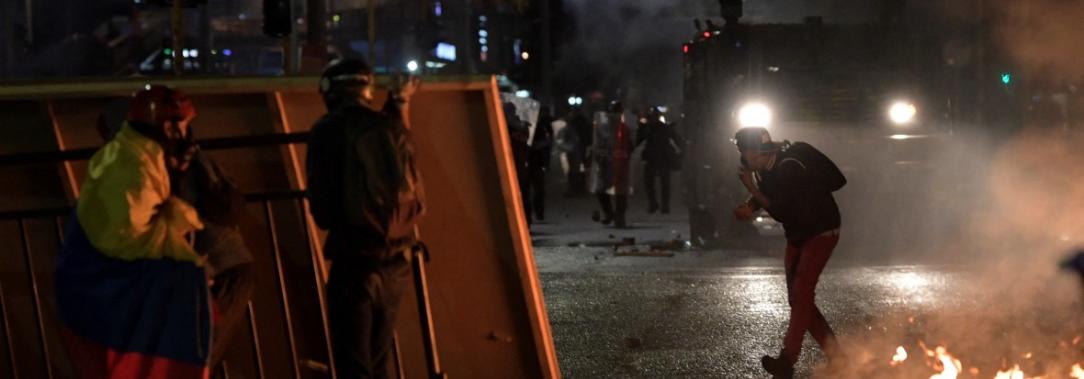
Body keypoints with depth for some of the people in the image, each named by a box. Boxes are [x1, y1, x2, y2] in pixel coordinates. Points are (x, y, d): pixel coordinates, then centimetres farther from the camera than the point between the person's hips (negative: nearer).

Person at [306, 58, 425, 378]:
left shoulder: (328, 130, -6)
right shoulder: (391, 127, 6)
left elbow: (321, 208, -4)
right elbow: (417, 201, 14)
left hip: (355, 260, -5)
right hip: (396, 260, 5)